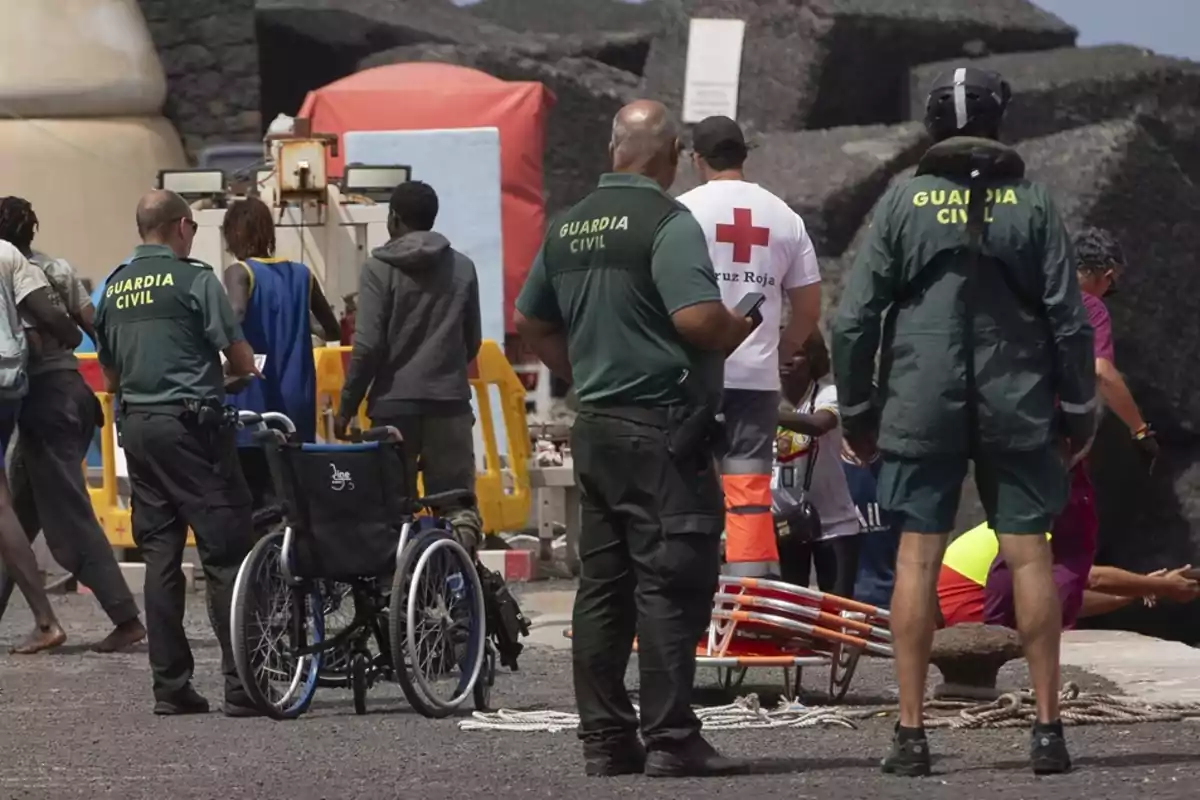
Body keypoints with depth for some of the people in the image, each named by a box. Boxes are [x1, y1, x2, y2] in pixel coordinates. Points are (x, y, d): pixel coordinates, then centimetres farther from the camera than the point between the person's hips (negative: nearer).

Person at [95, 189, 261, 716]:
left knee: (159, 557, 9)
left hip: (137, 426, 6)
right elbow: (242, 360, -7)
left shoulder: (114, 288, 12)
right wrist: (240, 376, 14)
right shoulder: (194, 280, -7)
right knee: (226, 553, -4)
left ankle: (170, 686, 8)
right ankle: (241, 682, -9)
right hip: (191, 423, -6)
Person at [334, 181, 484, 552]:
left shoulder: (379, 269, -5)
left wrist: (347, 407, -2)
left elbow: (368, 345, -10)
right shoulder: (462, 268, 6)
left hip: (395, 401, -2)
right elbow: (472, 340, 13)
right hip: (450, 399, 2)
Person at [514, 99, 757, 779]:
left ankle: (606, 737, 12)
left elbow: (531, 323, 20)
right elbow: (698, 317, -24)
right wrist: (742, 330, -5)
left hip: (596, 427, 8)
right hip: (663, 429, -8)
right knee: (670, 585, -7)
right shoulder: (668, 223, -13)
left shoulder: (569, 227, 13)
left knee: (602, 587, 10)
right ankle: (671, 740, -8)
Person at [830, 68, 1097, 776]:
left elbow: (854, 318, 0)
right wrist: (1080, 411, 8)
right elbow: (1070, 319, -1)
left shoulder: (902, 203, 1)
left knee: (918, 557, 2)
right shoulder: (1033, 204, 0)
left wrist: (857, 411, 9)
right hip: (1018, 411, 0)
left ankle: (912, 731, -1)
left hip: (922, 408, 0)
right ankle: (1048, 729, 3)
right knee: (1030, 555, 4)